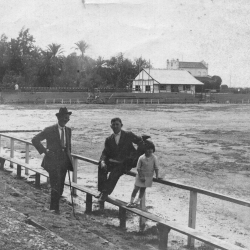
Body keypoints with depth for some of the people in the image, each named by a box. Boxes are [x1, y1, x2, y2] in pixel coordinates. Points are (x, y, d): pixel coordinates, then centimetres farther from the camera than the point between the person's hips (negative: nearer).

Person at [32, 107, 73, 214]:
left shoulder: (68, 130, 11)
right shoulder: (49, 130, -7)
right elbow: (35, 139, -6)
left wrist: (69, 158, 12)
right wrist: (44, 150, -12)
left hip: (64, 161, 6)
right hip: (53, 161, -6)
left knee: (60, 186, 8)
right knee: (56, 186, -10)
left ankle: (54, 206, 20)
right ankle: (54, 208, -1)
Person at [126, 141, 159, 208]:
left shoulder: (154, 158, -14)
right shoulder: (141, 158, -16)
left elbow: (156, 168, -8)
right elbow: (138, 168, -10)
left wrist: (157, 176, -13)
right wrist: (141, 177, -14)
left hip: (149, 177, 1)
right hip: (141, 175, -1)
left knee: (143, 188, 11)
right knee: (136, 188, 0)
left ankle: (138, 201, 23)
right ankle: (131, 201, 10)